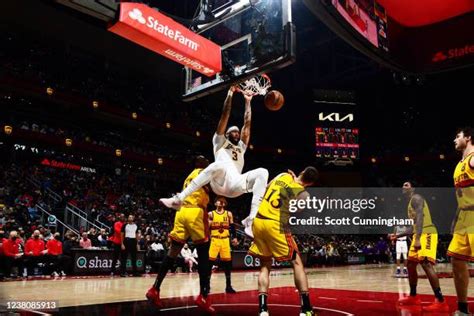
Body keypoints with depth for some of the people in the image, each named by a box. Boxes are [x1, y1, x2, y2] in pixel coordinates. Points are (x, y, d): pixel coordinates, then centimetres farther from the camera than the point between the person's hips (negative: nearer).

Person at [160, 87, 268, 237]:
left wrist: (247, 102, 35)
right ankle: (178, 199, -36)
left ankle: (250, 220, -30)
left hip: (235, 184, 4)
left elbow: (247, 123, 33)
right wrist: (230, 94, 18)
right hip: (220, 182, -4)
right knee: (220, 164, -40)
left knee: (262, 172, -21)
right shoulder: (220, 141, 24)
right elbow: (225, 115, 17)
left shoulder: (241, 146, 36)